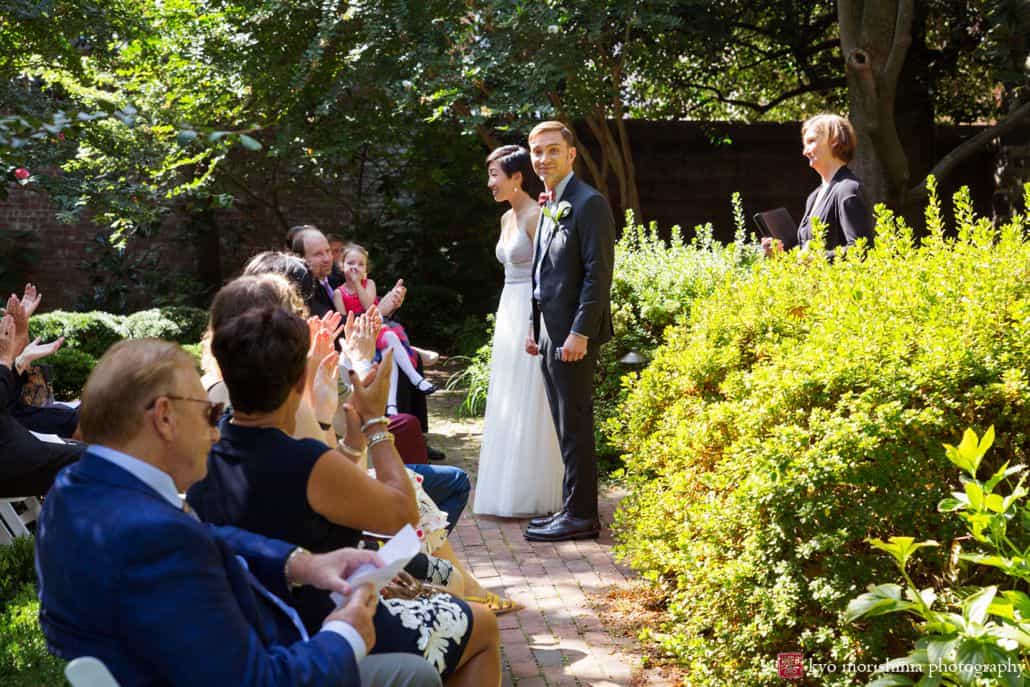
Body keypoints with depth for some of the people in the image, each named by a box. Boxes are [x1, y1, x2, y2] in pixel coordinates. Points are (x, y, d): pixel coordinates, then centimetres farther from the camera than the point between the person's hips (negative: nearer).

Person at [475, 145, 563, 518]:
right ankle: (510, 489, 20)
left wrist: (537, 328, -21)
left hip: (532, 315, -9)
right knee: (507, 406, 12)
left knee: (529, 406, -4)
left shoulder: (536, 217, -13)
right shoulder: (507, 218, 14)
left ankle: (531, 493, 4)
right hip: (508, 312, 9)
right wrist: (503, 318, 19)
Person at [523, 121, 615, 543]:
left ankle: (580, 515, 2)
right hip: (550, 333, 9)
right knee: (566, 427, 12)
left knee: (575, 425, -4)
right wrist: (536, 327, 17)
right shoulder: (549, 207, 17)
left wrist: (580, 333, -20)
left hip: (573, 334, -9)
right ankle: (573, 509, 20)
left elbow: (598, 274, -17)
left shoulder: (589, 204, -11)